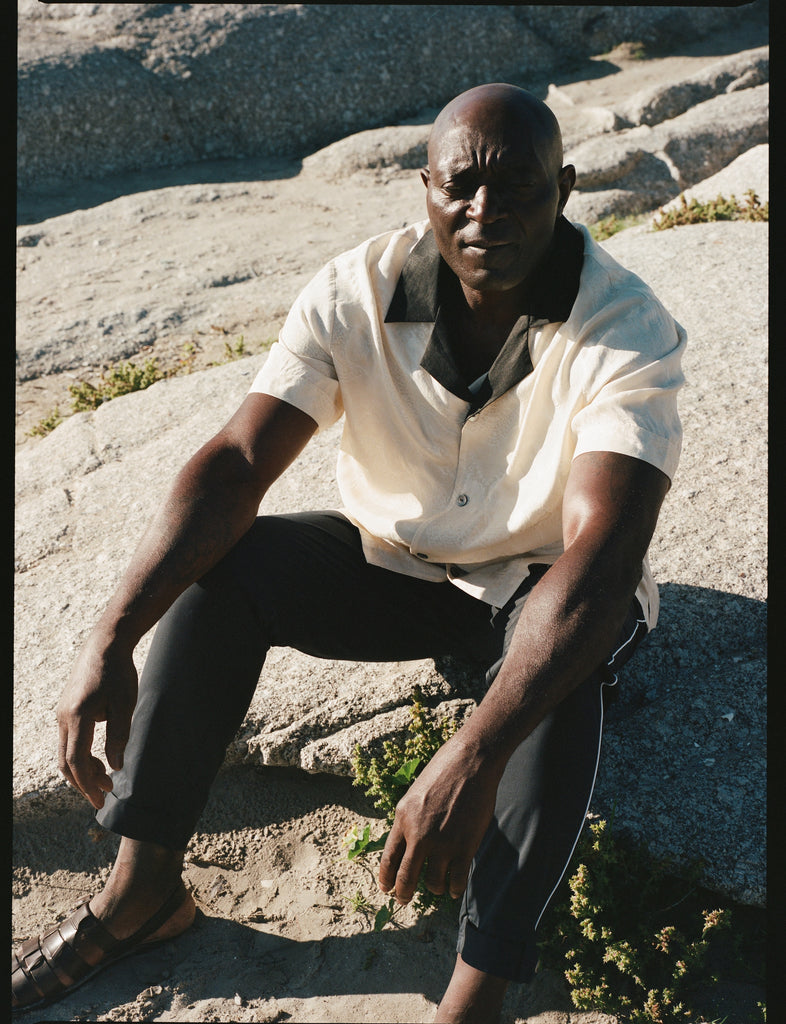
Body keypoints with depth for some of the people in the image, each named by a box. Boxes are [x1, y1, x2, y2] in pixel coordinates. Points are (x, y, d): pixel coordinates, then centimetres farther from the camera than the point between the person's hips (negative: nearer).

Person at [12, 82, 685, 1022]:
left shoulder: (627, 330, -25)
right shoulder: (357, 292, -15)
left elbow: (603, 555, -38)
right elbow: (238, 459, -22)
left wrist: (474, 758, -51)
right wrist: (110, 641, -34)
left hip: (538, 583, -2)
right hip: (390, 564, 3)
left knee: (561, 669, -37)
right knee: (216, 562, -21)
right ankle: (142, 890, -7)